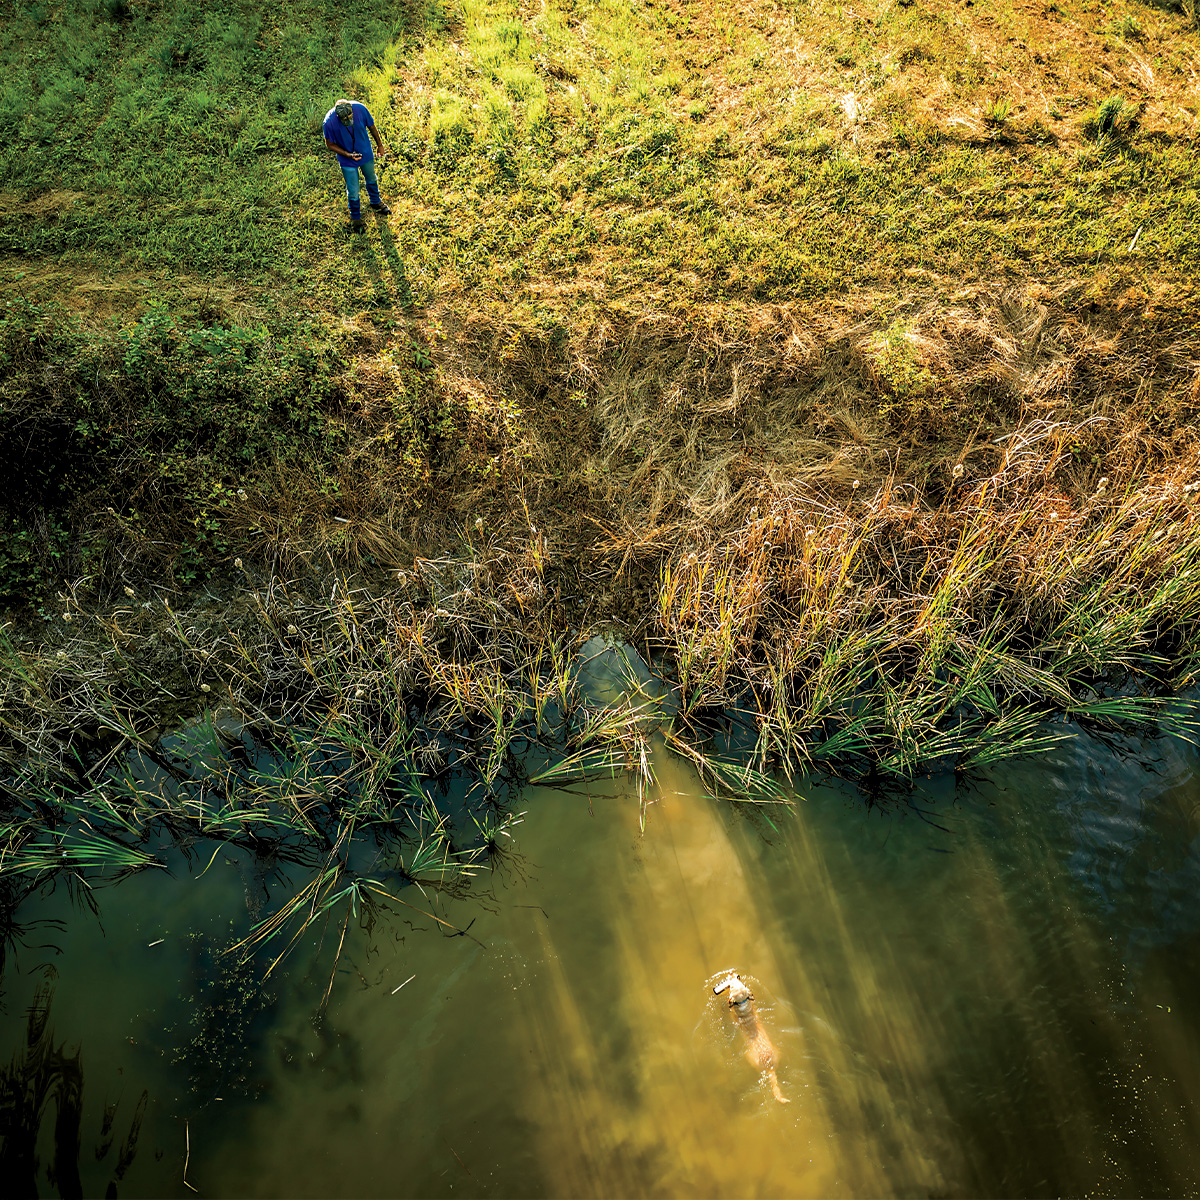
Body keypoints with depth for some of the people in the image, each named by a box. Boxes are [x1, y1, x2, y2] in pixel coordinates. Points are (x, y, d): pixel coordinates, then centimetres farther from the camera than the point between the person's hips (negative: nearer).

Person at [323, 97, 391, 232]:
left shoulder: (360, 109, -27)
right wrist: (348, 155, -29)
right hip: (347, 161, -3)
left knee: (371, 180, 29)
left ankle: (376, 203, 59)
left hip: (366, 154, 3)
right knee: (353, 192, 8)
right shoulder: (330, 121, -32)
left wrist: (380, 145, 7)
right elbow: (330, 144, -17)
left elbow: (371, 127, -7)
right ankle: (355, 218, 36)